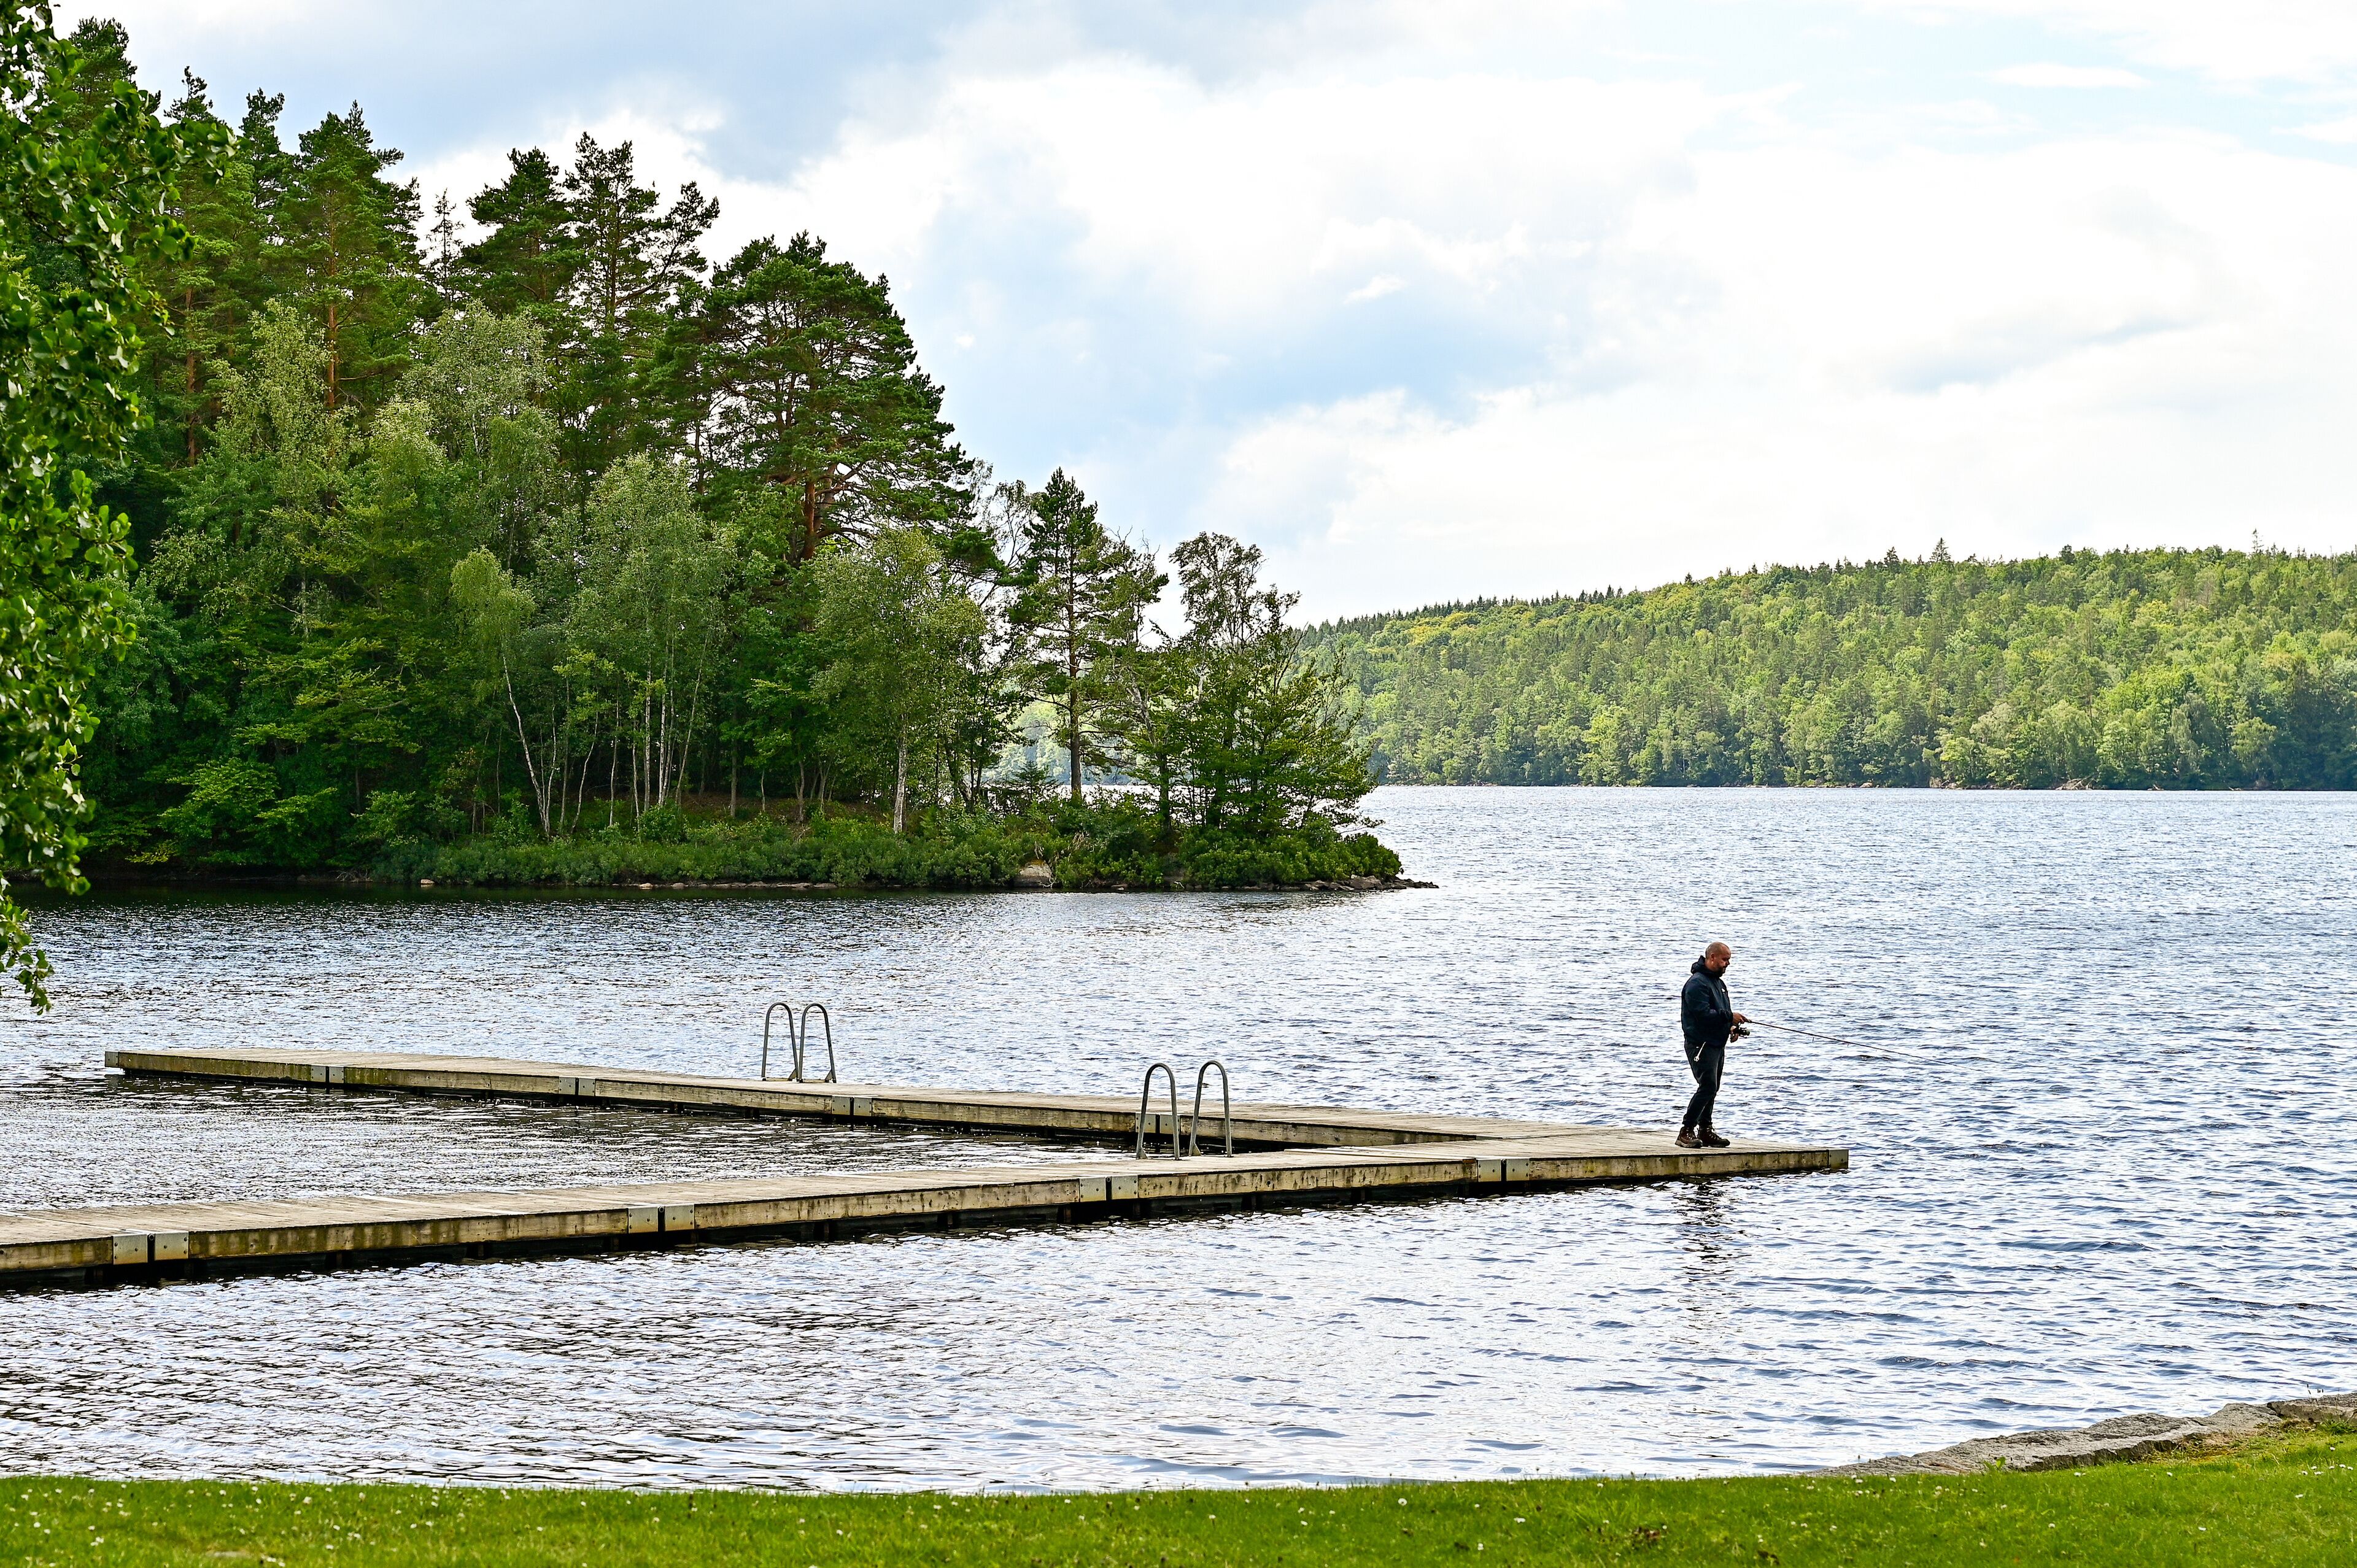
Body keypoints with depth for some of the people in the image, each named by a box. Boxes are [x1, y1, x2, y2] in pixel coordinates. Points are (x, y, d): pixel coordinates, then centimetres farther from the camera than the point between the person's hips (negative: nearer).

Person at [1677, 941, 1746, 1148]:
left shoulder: (1719, 983, 19)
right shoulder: (1697, 983, -14)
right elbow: (1703, 1014, -24)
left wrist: (1731, 1028, 11)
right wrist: (1730, 1017, -20)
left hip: (1717, 1044, 10)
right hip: (1701, 1044, -10)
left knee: (1712, 1088, 11)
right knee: (1707, 1086, -16)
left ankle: (1705, 1130, 17)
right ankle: (1686, 1131, -14)